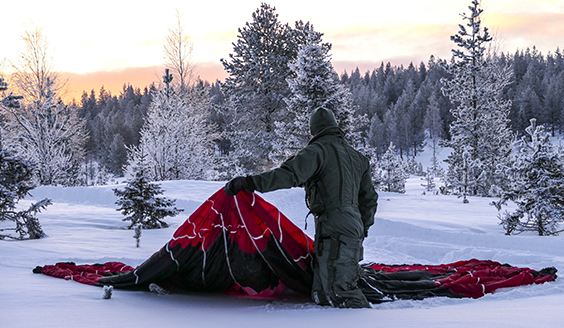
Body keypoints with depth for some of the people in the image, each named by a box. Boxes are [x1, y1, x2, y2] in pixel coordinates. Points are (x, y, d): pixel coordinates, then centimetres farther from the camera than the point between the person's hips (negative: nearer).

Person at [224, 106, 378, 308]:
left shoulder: (318, 150, -3)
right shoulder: (357, 157, 23)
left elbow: (289, 175, -19)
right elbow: (369, 199, 28)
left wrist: (249, 182, -20)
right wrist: (361, 232, 39)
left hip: (334, 233, -8)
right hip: (353, 229, 8)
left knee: (339, 291, -11)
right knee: (322, 296, 7)